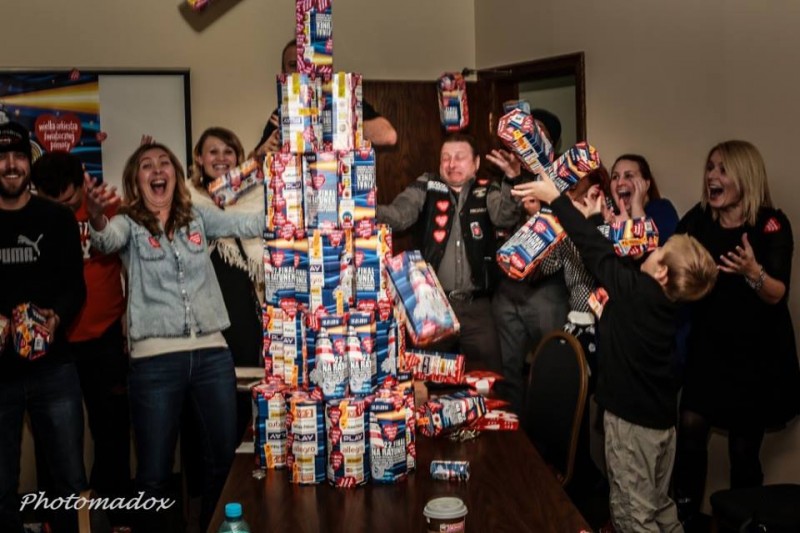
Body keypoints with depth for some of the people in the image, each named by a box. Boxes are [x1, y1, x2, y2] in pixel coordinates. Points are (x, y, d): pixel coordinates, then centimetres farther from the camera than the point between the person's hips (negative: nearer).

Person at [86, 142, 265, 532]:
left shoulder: (198, 217, 11)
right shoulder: (128, 225, 2)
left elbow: (254, 223, 3)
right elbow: (106, 240, -20)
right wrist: (96, 217, -43)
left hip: (211, 353, 3)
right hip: (155, 358, -3)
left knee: (224, 460, 11)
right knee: (154, 473, 4)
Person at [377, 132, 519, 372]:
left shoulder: (487, 191, 7)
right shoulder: (427, 186, 5)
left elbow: (506, 216, -10)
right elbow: (399, 214, -8)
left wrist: (512, 180, -27)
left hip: (476, 305, 0)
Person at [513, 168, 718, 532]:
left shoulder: (636, 290, -21)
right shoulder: (668, 297, -1)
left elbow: (596, 251, -17)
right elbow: (614, 256, 8)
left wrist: (555, 198, -12)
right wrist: (595, 216, 13)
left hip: (632, 417, -8)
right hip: (661, 416, 8)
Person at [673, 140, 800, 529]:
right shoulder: (698, 219, -1)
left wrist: (753, 272, -40)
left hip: (756, 353, -3)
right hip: (708, 346, 3)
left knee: (744, 446, 4)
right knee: (690, 428, -3)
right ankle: (685, 513, 14)